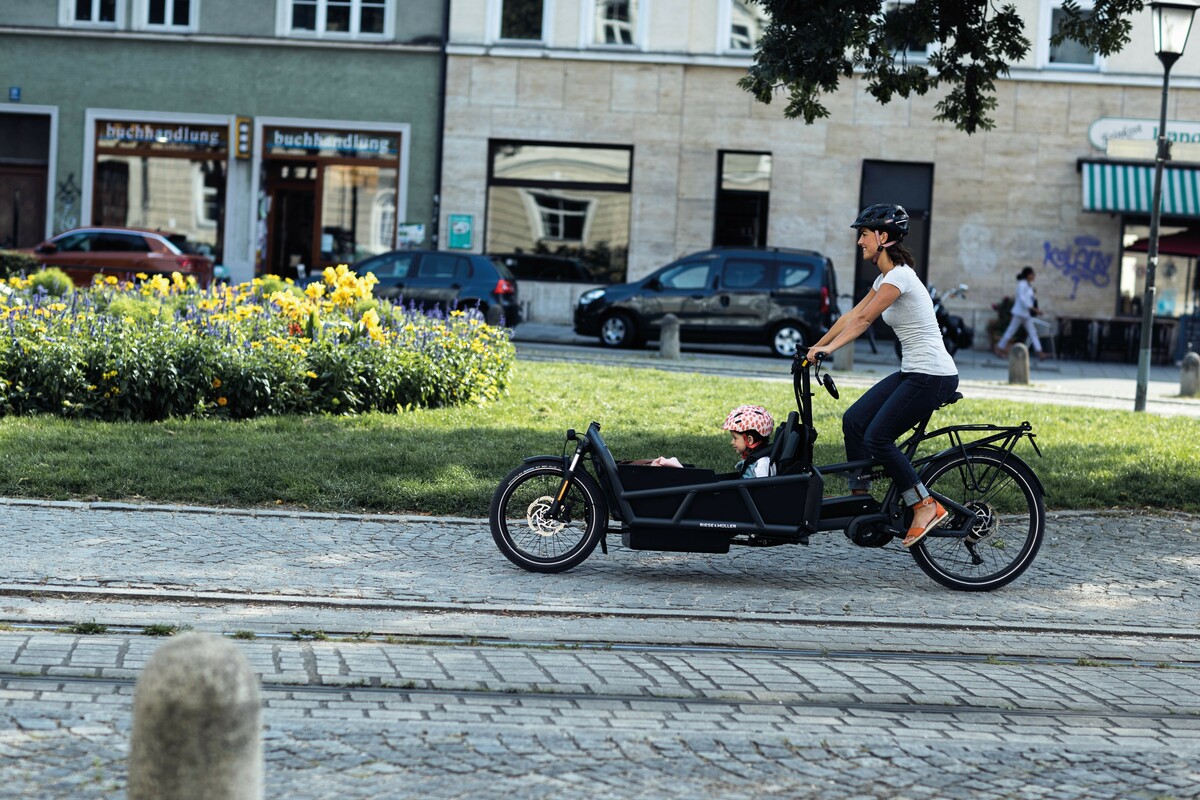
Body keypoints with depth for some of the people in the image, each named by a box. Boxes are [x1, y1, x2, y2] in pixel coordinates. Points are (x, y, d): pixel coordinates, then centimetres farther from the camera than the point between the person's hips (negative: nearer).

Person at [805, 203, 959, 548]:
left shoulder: (899, 276, -16)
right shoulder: (886, 277, 14)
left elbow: (864, 320, -22)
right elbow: (852, 315, 17)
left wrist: (829, 349, -24)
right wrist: (817, 345, 15)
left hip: (932, 376, -10)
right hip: (913, 372, 10)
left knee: (877, 437, -12)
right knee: (853, 420, 2)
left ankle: (926, 507, -5)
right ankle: (861, 499, 9)